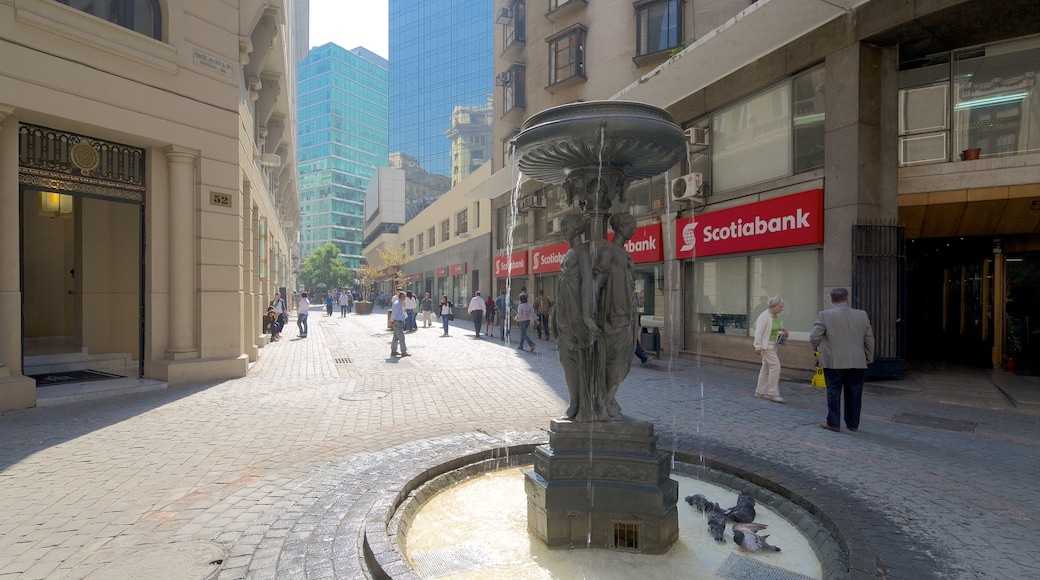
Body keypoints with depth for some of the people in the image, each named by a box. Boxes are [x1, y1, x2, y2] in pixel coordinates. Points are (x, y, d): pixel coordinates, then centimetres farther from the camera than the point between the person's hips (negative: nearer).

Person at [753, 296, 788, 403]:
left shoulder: (777, 316, 8)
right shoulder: (765, 316, -17)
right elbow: (759, 331, -18)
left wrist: (782, 333, 1)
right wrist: (758, 347, -19)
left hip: (773, 345, 9)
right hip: (766, 345, -9)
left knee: (766, 368, 13)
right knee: (775, 366, -12)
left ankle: (760, 392, 21)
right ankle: (773, 393, -5)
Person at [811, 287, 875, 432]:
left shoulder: (825, 315, -9)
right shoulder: (862, 315, 5)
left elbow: (814, 337, -9)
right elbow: (869, 339, 11)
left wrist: (818, 347, 11)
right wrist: (869, 357, 22)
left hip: (833, 362, -4)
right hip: (857, 362, 4)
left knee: (834, 393, 4)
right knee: (854, 394, 12)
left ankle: (833, 423, 9)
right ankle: (853, 424, 20)